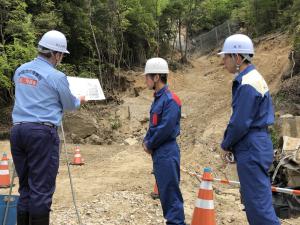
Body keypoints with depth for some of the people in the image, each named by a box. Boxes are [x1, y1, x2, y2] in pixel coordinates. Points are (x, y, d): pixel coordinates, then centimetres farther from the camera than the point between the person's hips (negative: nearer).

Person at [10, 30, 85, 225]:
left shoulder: (21, 70, 12)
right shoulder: (56, 77, -8)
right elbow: (69, 105, 7)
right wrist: (80, 101, 29)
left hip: (18, 129, 7)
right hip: (41, 132, -7)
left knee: (25, 187, 13)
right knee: (41, 189, -1)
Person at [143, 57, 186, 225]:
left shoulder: (170, 100, -16)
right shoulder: (158, 98, 13)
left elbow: (165, 129, -21)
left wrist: (150, 145, -9)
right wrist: (147, 141, 4)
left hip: (167, 153, -9)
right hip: (158, 152, 9)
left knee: (171, 191, -5)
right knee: (164, 190, 15)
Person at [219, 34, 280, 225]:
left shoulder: (247, 84, -18)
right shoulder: (254, 77, 13)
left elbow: (240, 123, -20)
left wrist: (226, 143, -4)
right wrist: (230, 143, 12)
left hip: (251, 150, -10)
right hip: (257, 146, 10)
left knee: (258, 202, -6)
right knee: (254, 200, 16)